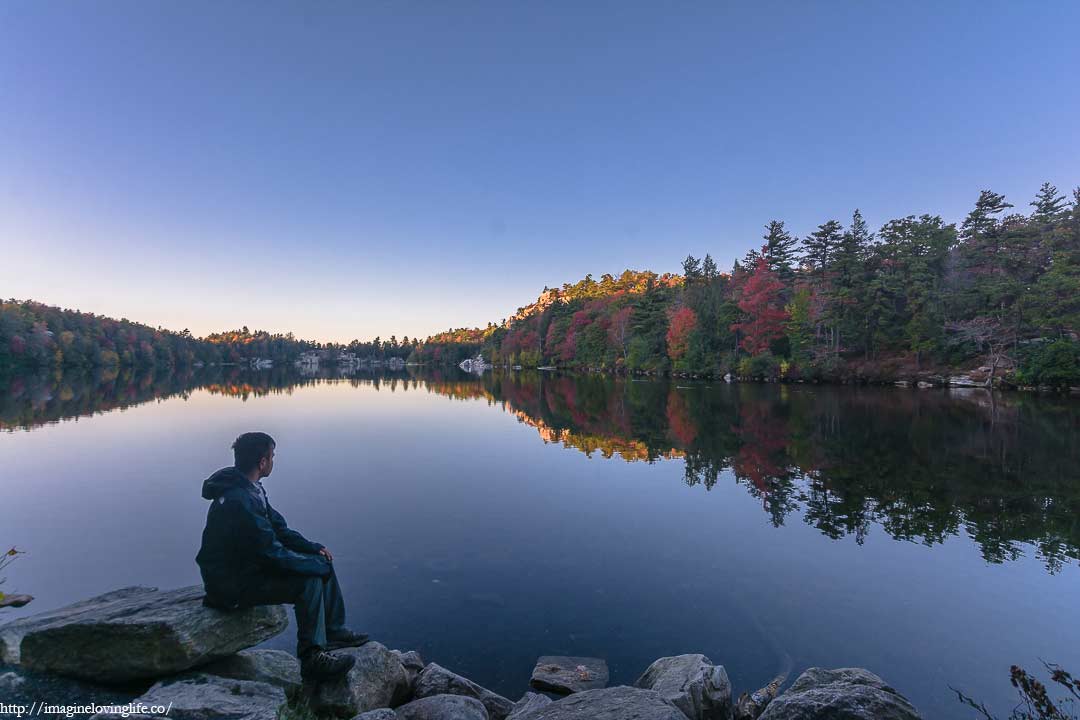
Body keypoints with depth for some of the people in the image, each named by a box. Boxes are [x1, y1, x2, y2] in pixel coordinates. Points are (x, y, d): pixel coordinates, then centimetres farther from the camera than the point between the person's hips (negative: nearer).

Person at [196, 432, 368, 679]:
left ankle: (334, 632, 17)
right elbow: (273, 554, -29)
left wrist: (314, 548, 0)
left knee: (321, 562, 4)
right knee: (309, 582, -23)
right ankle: (311, 657, -9)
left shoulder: (249, 489, 2)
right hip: (232, 583, -10)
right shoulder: (239, 501, -31)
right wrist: (319, 565, -18)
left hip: (249, 563, 10)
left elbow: (278, 528, 10)